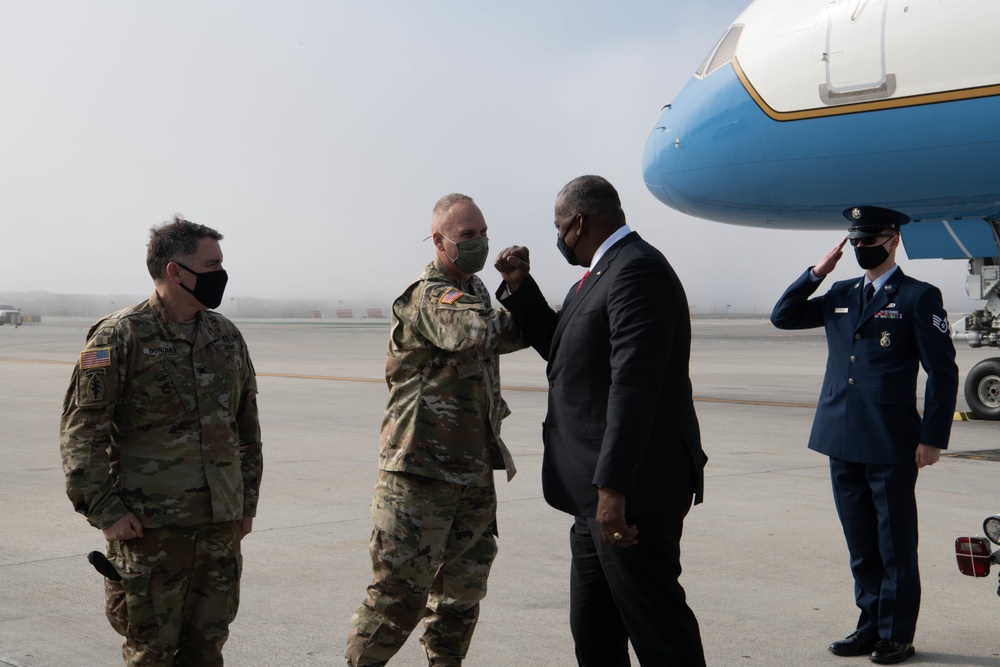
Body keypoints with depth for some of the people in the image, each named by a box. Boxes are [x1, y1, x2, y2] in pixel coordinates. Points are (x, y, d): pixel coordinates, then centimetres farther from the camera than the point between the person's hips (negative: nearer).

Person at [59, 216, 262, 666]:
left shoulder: (227, 336, 11)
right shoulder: (120, 337, -8)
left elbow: (246, 423, 19)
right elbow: (81, 429, -8)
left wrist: (247, 500, 16)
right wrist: (104, 510, -12)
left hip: (221, 526, 5)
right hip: (149, 528, -5)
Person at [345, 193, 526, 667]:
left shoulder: (475, 289, 15)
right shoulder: (427, 295, -14)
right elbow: (471, 331, -31)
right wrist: (511, 318, -13)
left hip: (475, 469, 9)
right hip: (421, 469, -8)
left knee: (462, 591, 15)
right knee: (401, 590, -5)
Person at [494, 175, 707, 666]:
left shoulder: (637, 270, -16)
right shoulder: (601, 275, 17)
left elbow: (634, 385, -24)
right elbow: (558, 347, 28)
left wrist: (613, 486, -28)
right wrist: (520, 286, 15)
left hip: (631, 490, -11)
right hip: (602, 490, 11)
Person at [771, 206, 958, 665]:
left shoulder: (918, 297, -3)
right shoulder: (840, 296, 14)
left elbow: (942, 371, -5)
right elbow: (783, 317, 15)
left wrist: (933, 438, -10)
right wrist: (817, 272, 5)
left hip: (891, 444, -6)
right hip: (843, 441, 6)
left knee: (895, 545, 4)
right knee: (861, 545, 14)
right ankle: (871, 627, 24)